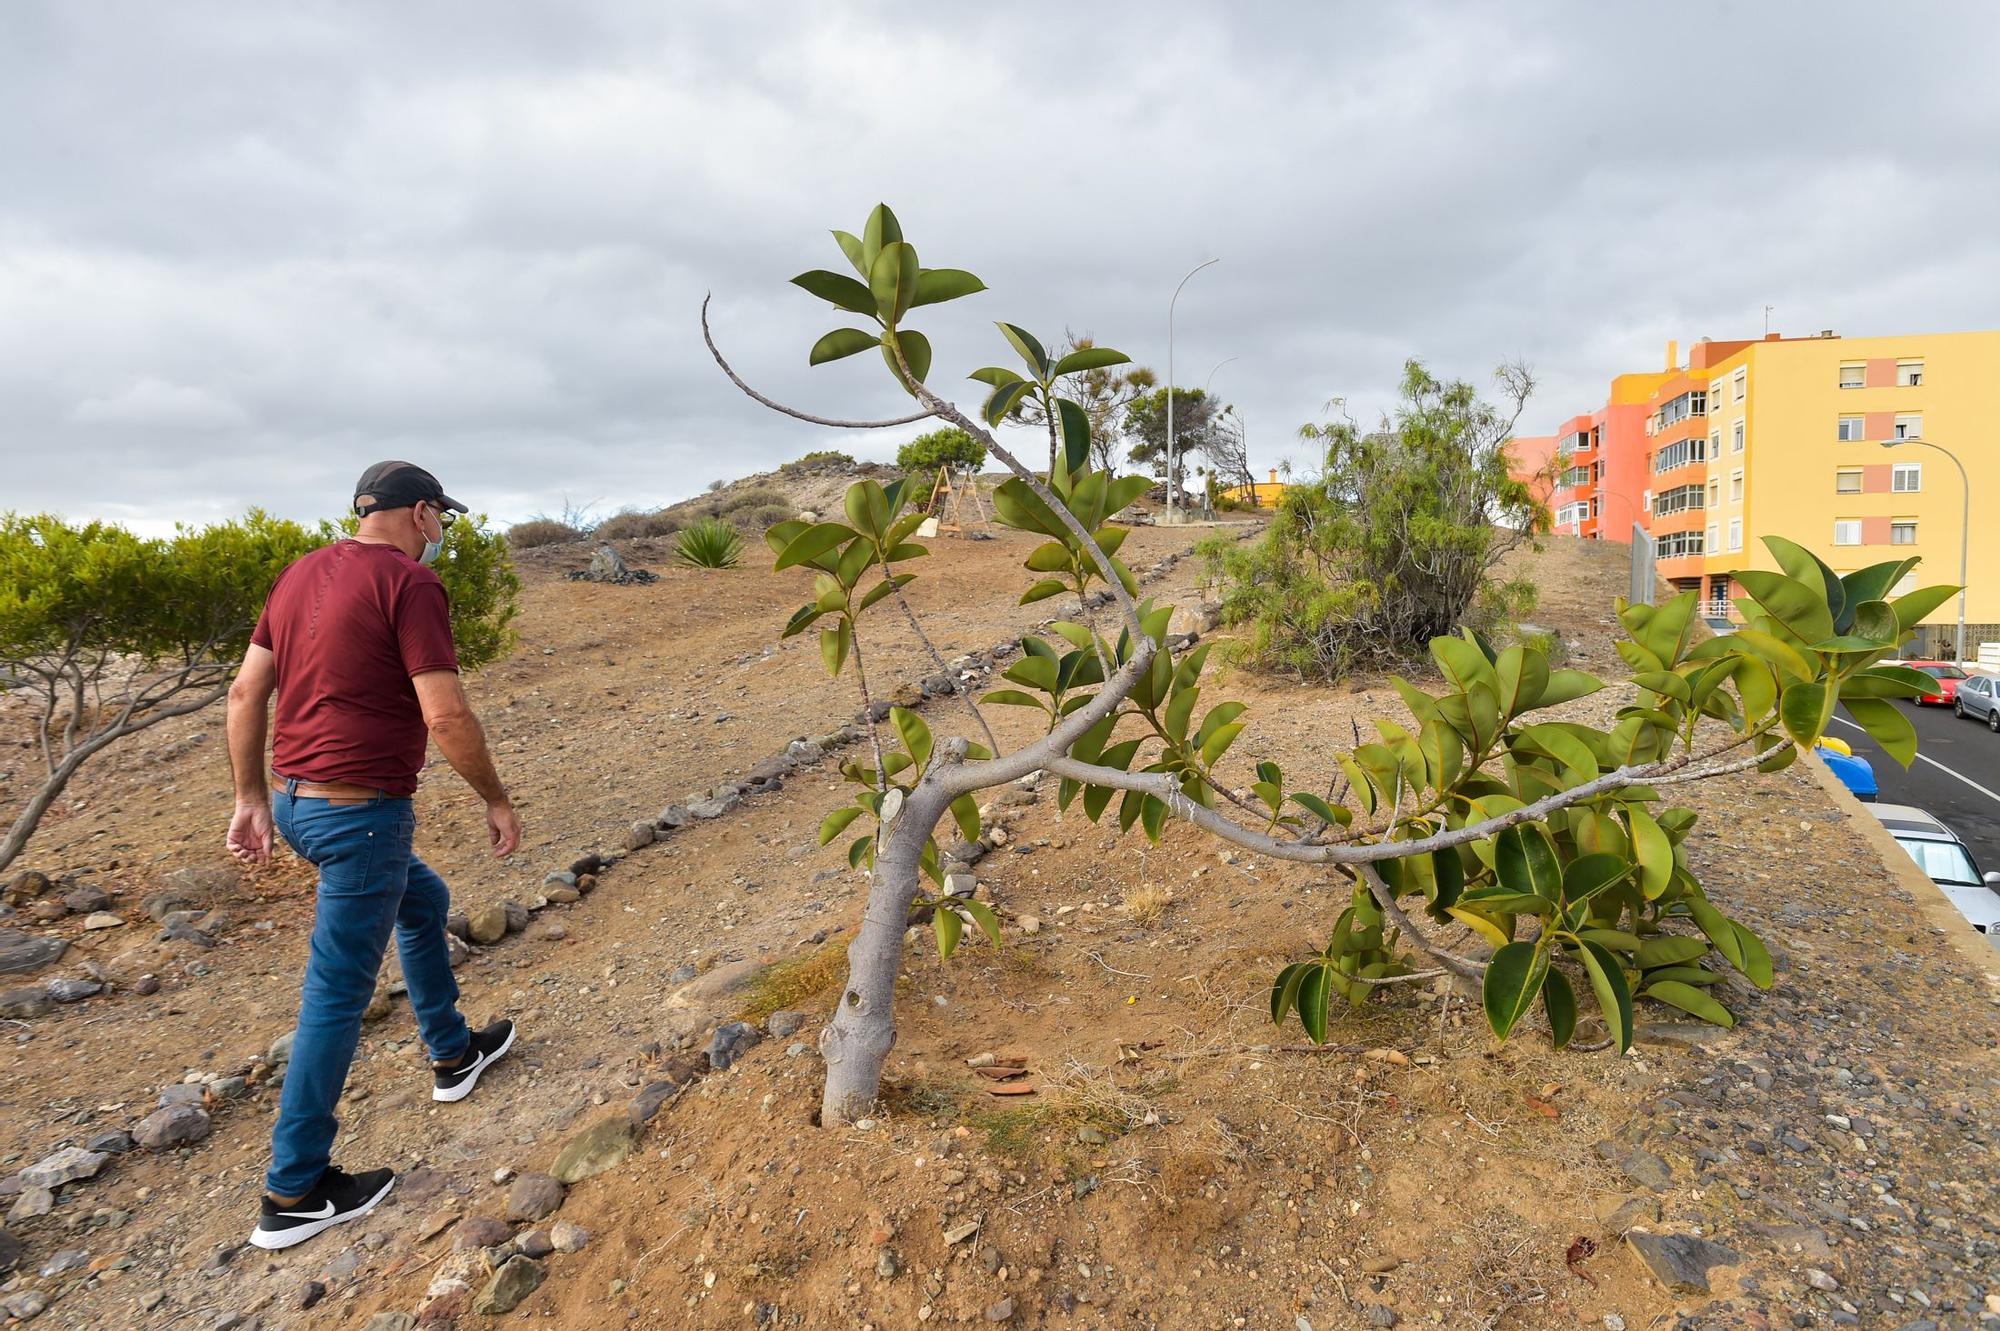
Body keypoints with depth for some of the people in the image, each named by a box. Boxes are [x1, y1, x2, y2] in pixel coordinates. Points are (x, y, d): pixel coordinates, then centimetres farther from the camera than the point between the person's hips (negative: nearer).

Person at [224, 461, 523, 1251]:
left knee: (424, 901, 29)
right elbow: (445, 718, -19)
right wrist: (496, 800, -7)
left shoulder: (301, 576, 10)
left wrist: (251, 798, 18)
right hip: (361, 813, -9)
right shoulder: (409, 583, -15)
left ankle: (453, 1053, 43)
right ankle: (294, 1194, 15)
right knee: (338, 997, 2)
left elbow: (244, 694, 12)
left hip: (296, 800, 9)